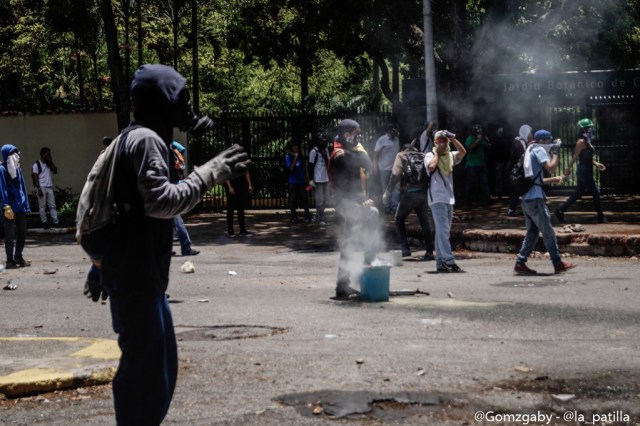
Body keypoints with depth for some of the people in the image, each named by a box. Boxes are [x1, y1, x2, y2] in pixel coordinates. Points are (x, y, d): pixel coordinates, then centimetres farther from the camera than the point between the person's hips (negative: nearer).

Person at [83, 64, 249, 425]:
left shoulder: (146, 137, 17)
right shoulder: (146, 139, -14)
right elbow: (160, 201, -24)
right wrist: (210, 173, -19)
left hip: (142, 272, 11)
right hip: (136, 275, -11)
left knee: (159, 364, 17)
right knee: (146, 366, -8)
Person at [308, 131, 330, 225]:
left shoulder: (325, 150, 11)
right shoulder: (314, 152, -9)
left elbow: (328, 164, 11)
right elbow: (311, 166, -9)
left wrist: (325, 155, -6)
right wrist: (311, 180, -13)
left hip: (325, 179, 7)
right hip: (317, 180, -7)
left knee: (325, 200, 12)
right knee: (320, 201, -4)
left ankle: (317, 217, 23)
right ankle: (320, 219, 5)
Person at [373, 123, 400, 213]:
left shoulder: (397, 139, 10)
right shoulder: (381, 140, -5)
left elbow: (398, 152, 14)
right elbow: (375, 154, -5)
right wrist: (375, 167, -11)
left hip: (395, 168, 4)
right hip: (384, 168, -4)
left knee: (396, 188, -5)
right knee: (385, 189, 4)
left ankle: (395, 206, -1)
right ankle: (387, 207, 12)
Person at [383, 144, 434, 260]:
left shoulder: (401, 156, 7)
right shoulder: (423, 156, 16)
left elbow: (396, 174, -7)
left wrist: (387, 192, -4)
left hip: (408, 194, -3)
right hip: (423, 194, 3)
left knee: (399, 220, 14)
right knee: (425, 223, 11)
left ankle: (405, 249, 4)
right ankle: (429, 252, 9)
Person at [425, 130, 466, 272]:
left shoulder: (450, 156, 14)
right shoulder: (430, 156, -2)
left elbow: (463, 152, -4)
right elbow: (431, 166, -24)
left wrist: (453, 138, -10)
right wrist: (437, 153, -8)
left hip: (449, 199, 7)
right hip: (437, 198, -7)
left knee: (442, 231, 9)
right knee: (443, 231, -13)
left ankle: (440, 263, 11)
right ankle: (449, 261, -20)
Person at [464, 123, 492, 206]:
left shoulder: (482, 140, 14)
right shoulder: (470, 139, -3)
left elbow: (488, 147, 13)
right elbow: (470, 147, -20)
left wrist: (487, 141, -4)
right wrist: (478, 140, -19)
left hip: (482, 165, 6)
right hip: (472, 166, -5)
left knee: (485, 183, 1)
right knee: (471, 184, -2)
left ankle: (488, 200, 0)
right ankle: (469, 202, 4)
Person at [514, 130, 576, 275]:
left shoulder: (530, 151, 24)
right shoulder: (539, 150, -5)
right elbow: (551, 167, -18)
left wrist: (552, 180, 19)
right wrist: (555, 153, -4)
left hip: (526, 198, 9)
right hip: (535, 198, -9)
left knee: (532, 232, 11)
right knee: (548, 231, -4)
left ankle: (520, 263, 5)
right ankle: (558, 264, 0)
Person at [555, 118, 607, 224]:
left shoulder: (588, 141, 14)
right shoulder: (581, 141, -15)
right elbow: (575, 156, -16)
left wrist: (596, 164, 12)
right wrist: (568, 168, -15)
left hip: (587, 172, 10)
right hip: (584, 171, -10)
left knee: (577, 194, 11)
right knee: (595, 193, -1)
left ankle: (560, 211, 11)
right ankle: (601, 217, 8)